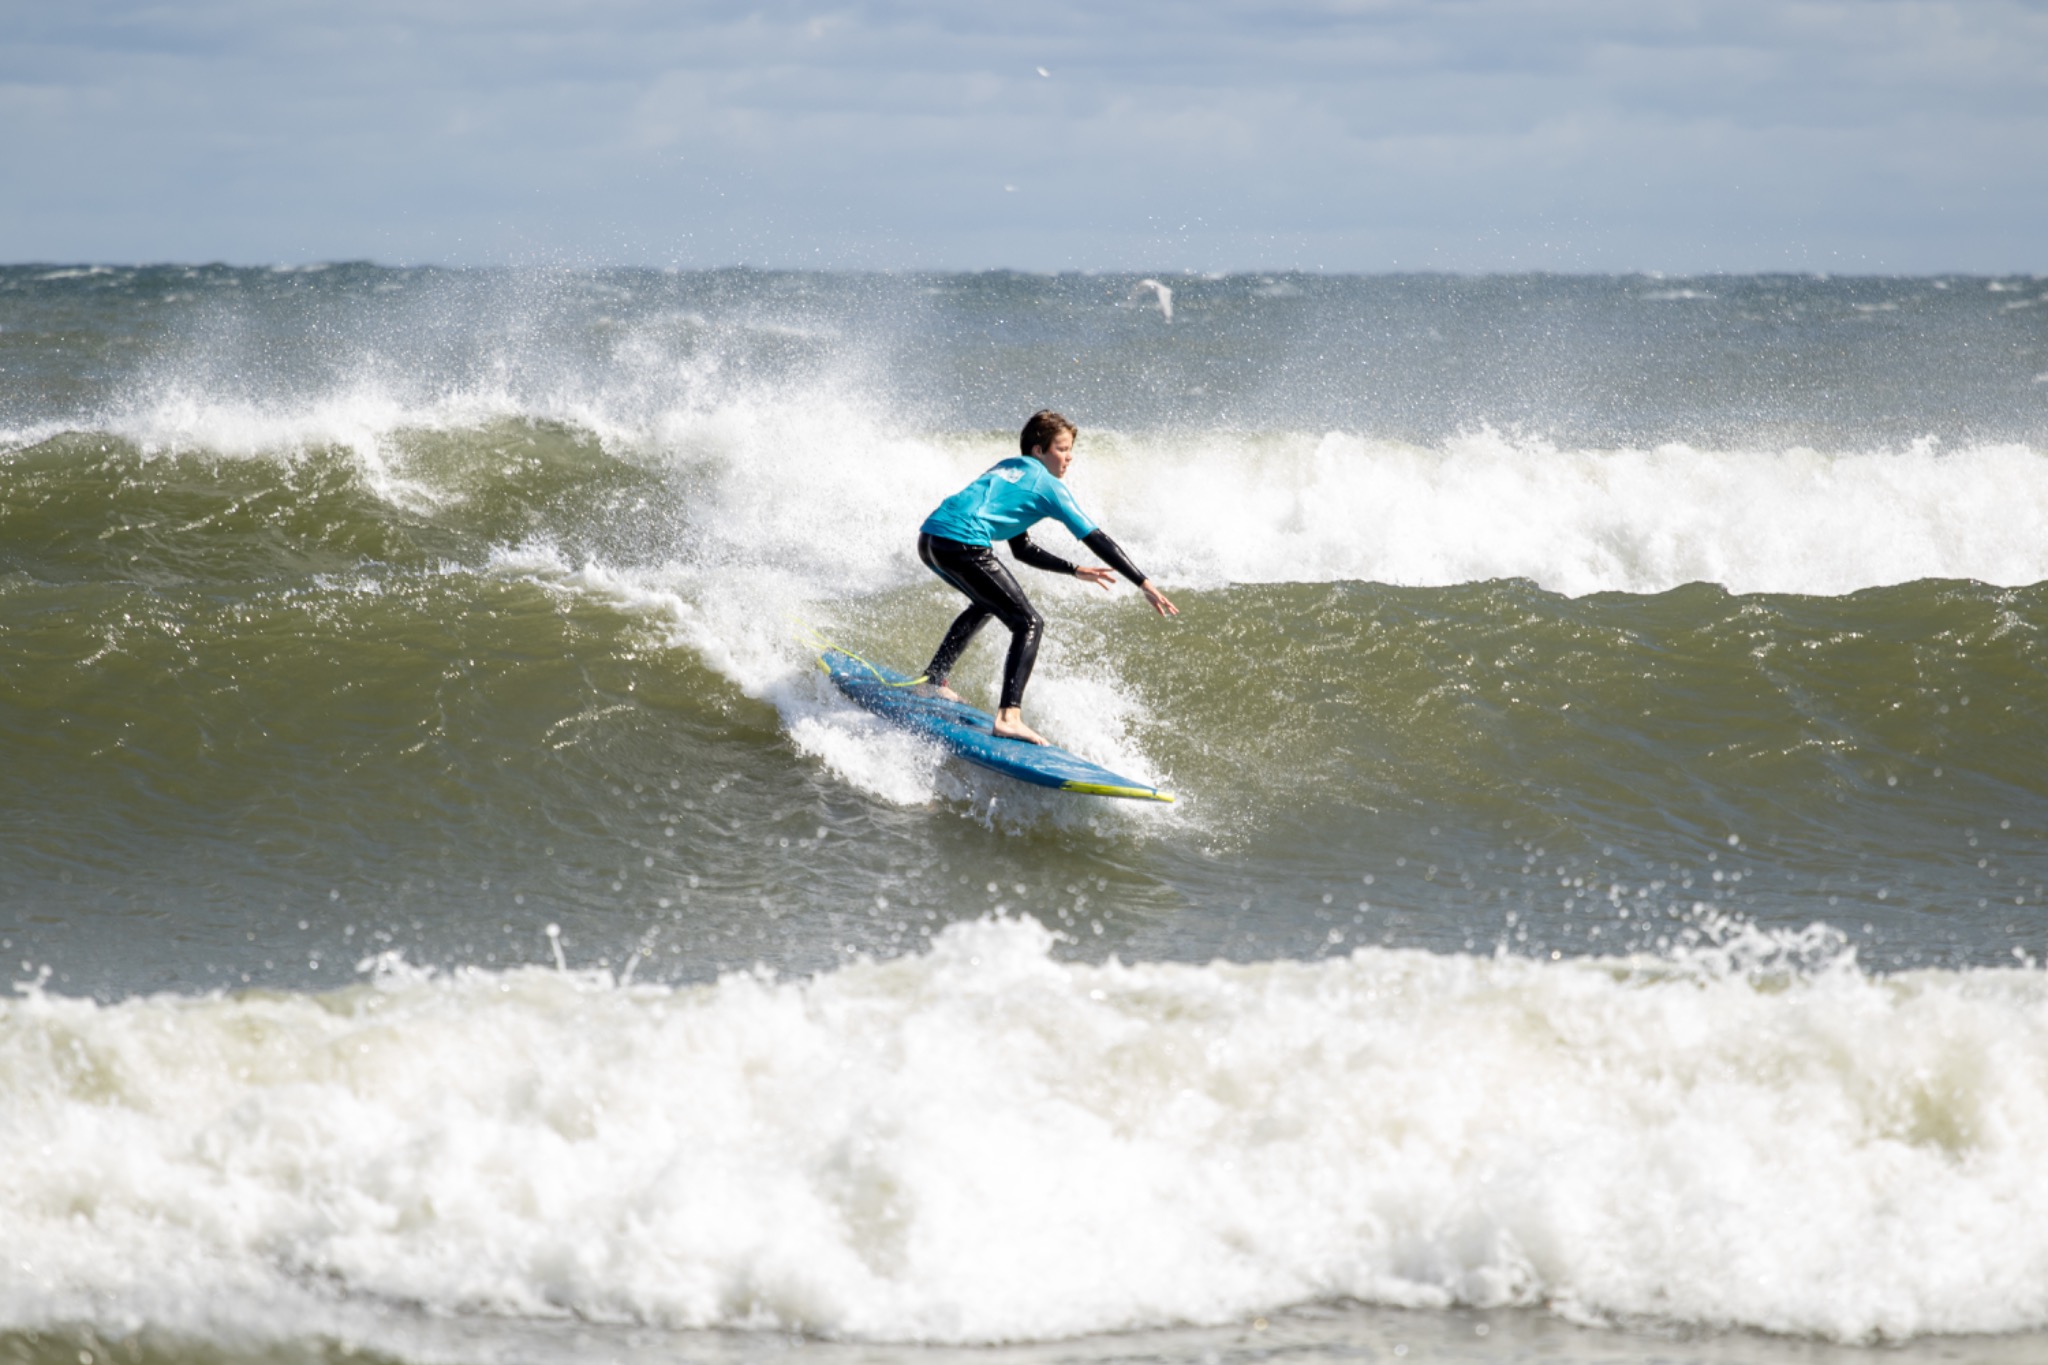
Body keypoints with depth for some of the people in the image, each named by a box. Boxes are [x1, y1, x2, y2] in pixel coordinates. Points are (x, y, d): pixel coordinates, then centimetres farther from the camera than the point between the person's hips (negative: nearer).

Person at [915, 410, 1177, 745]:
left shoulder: (1009, 468, 29)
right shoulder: (1047, 485, 5)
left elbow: (1022, 550, 32)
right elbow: (1096, 539, 2)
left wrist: (1075, 570, 30)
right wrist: (1145, 584, 2)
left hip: (929, 538, 9)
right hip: (963, 545, -9)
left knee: (988, 602, 35)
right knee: (1029, 624, -5)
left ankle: (935, 677, 34)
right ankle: (1009, 715, -21)